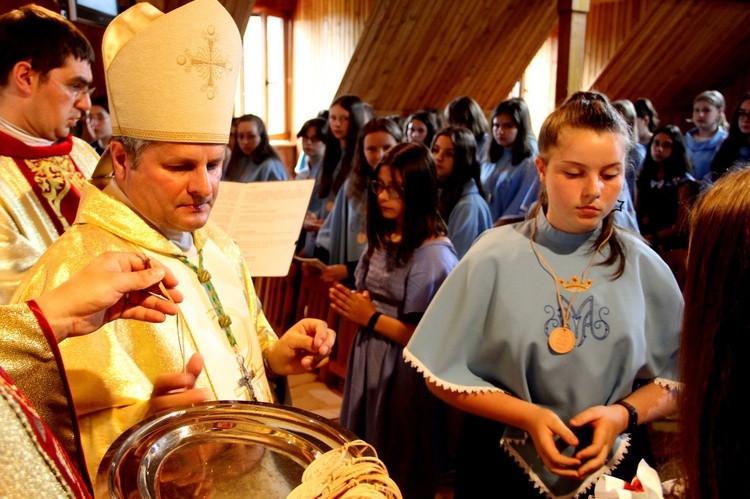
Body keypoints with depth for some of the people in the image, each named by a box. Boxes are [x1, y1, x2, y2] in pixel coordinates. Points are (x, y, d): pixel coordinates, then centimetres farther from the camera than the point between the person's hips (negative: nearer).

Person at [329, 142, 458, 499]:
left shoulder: (435, 256, -19)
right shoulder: (382, 240, 5)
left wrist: (371, 319, -18)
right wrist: (352, 305, -4)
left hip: (404, 380, -7)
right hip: (367, 366, 8)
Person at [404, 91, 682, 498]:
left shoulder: (644, 268, -5)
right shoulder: (494, 257, -12)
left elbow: (675, 380, 0)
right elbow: (445, 375, -9)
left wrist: (623, 414, -17)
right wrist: (527, 416, -19)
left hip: (614, 465, 2)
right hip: (504, 464, -1)